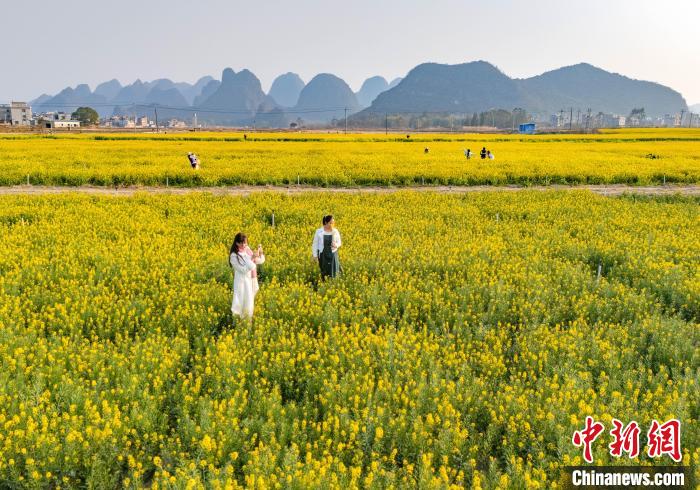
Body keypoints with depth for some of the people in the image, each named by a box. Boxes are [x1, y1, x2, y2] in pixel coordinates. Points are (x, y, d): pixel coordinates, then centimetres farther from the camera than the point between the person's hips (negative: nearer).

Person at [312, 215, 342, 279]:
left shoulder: (335, 232, -3)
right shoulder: (319, 232, -7)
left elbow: (339, 243, 8)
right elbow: (315, 244, 0)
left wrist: (336, 245, -16)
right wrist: (315, 255, -2)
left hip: (333, 254, 1)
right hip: (322, 254, -1)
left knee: (333, 271, -3)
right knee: (324, 272, 5)